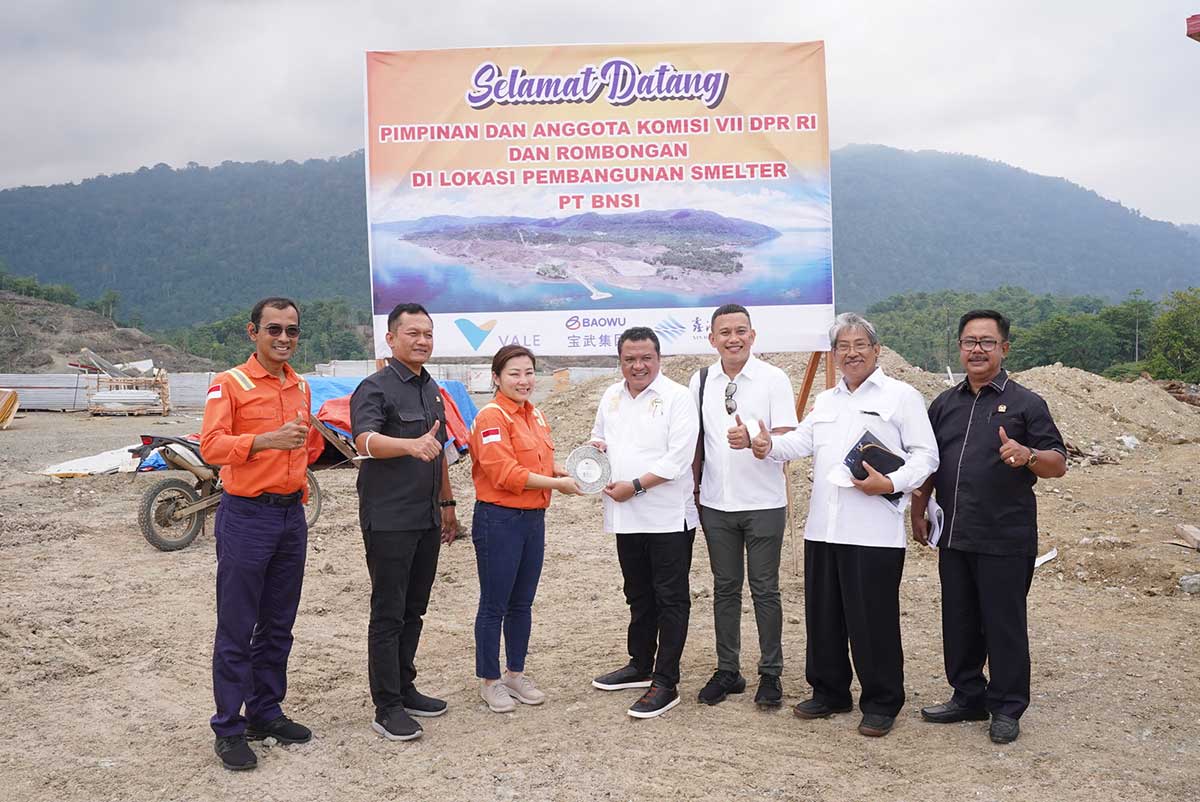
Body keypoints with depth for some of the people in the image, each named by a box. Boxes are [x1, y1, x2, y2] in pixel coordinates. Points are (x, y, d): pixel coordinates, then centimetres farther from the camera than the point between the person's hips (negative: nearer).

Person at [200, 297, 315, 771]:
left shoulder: (301, 387, 12)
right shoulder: (230, 384, -8)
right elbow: (211, 445, -19)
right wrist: (266, 440, -31)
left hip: (291, 515, 7)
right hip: (246, 515, -6)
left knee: (278, 625, 14)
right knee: (237, 629, 0)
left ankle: (266, 713, 27)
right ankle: (229, 729, 10)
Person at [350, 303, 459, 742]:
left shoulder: (432, 390, 15)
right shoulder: (376, 388, -10)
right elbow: (365, 440, -29)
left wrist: (447, 502, 24)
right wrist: (411, 444, -46)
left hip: (426, 519, 8)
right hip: (388, 520, -8)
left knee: (413, 610, 15)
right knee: (388, 615, -2)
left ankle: (404, 689, 27)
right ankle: (387, 707, 6)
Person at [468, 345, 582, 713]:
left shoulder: (534, 414, 11)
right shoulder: (492, 416, -14)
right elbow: (505, 473, -21)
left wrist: (564, 470, 2)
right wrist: (557, 484, -16)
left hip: (533, 517, 8)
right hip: (498, 519, -8)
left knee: (522, 603, 16)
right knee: (494, 606, 4)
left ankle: (516, 672, 29)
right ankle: (489, 681, 17)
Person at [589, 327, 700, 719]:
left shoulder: (677, 397, -10)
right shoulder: (611, 397, 11)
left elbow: (678, 459, -17)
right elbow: (599, 438, 23)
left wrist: (635, 486, -18)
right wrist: (596, 447, -1)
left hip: (668, 517, -7)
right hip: (627, 517, 7)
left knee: (670, 600, 0)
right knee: (639, 597, 19)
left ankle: (665, 683, 4)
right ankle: (640, 666, 33)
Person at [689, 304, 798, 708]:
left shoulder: (773, 379, -6)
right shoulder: (701, 381, 6)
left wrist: (751, 439, -31)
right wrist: (694, 490, 10)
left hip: (763, 503, -4)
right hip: (716, 503, 4)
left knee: (764, 589, 4)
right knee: (725, 588, 12)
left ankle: (771, 673, 16)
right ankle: (727, 670, 22)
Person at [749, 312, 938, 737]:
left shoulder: (901, 396, 1)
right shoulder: (825, 400, 21)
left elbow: (925, 456, -4)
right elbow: (801, 441, 7)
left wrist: (891, 484, -19)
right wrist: (770, 445, -13)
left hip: (875, 531, -6)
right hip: (823, 527, 6)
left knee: (873, 620, 1)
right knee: (822, 616, 13)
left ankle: (881, 704, 16)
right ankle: (829, 692, 28)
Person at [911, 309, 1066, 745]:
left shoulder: (1025, 403, -2)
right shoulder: (944, 404, 13)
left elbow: (1058, 464, -6)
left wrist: (1028, 455, -26)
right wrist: (918, 512, 12)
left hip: (1005, 540, -5)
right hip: (953, 537, 5)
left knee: (1004, 623, 3)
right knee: (959, 622, 13)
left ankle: (1007, 708, 16)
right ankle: (967, 697, 28)